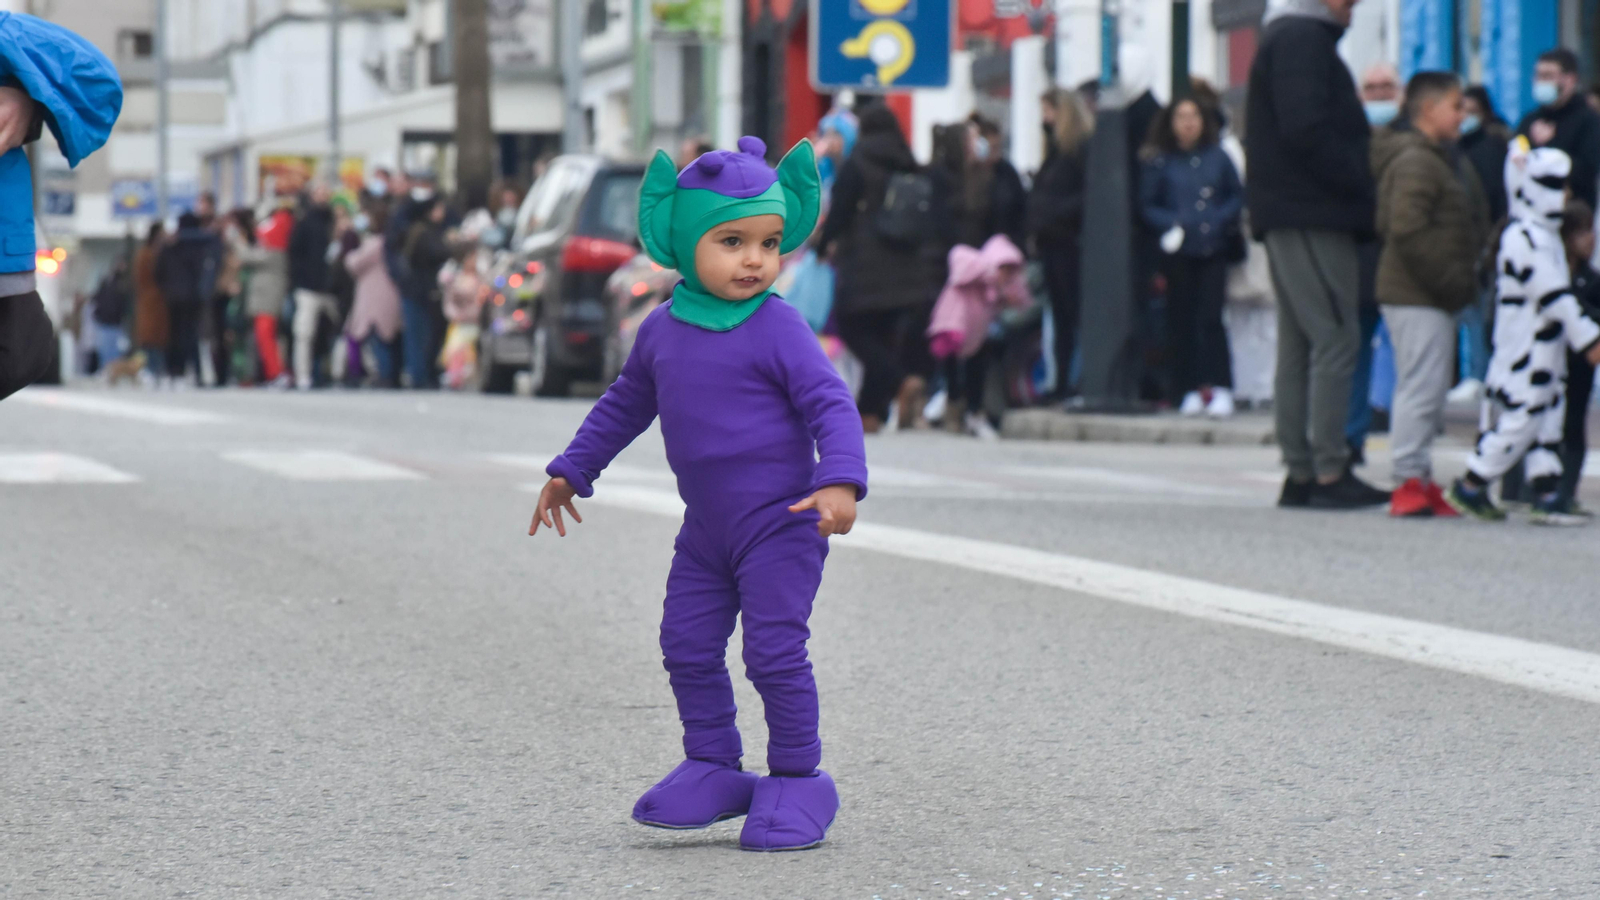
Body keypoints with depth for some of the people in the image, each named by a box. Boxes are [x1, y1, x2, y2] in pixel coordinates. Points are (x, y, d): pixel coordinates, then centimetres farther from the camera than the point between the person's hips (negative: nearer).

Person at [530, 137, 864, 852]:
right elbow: (624, 406, 22)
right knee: (688, 646, 6)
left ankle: (796, 780, 3)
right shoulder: (662, 330, 7)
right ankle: (712, 768, 18)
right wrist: (571, 473, 25)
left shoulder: (777, 329, -12)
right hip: (707, 529, 6)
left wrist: (840, 482, -32)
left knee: (774, 651, -8)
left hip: (780, 522, -6)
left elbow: (831, 405, -16)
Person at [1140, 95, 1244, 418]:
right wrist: (1170, 224, -10)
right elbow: (1147, 204, 7)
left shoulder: (1217, 157, 6)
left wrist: (1222, 219, -5)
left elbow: (1237, 194, 12)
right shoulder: (1160, 162, 4)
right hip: (1179, 251, 1)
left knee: (1211, 319, -9)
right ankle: (1191, 390, 9)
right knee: (1181, 322, 2)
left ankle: (1221, 388, -9)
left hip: (1213, 249, -1)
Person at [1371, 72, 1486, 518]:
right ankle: (1410, 481, -8)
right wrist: (1451, 279, -21)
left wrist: (1461, 281, 15)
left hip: (1431, 297, 11)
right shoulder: (1415, 163, -14)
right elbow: (1407, 230, -24)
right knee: (1422, 386, -10)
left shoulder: (1436, 160, 20)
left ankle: (1419, 480, 19)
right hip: (1417, 297, -11)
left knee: (1428, 389, 13)